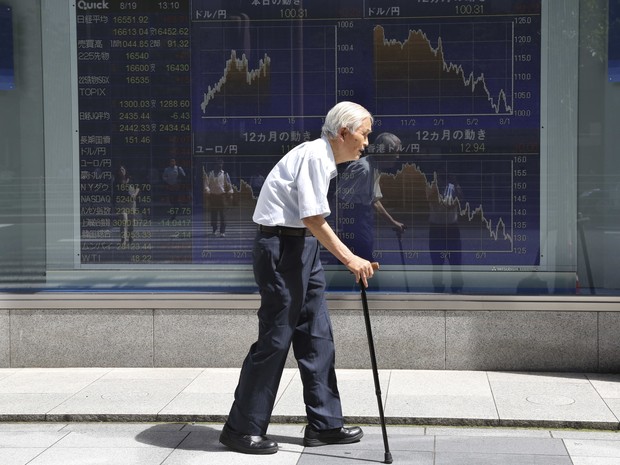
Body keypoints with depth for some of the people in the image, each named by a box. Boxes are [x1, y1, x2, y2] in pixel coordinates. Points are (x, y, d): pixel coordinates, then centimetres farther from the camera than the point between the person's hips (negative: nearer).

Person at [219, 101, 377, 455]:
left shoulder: (324, 158, 15)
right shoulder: (315, 156, -16)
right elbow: (313, 219, -21)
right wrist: (349, 259, -18)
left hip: (302, 247, 10)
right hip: (282, 245, -10)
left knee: (317, 335, 11)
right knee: (276, 337, -5)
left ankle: (325, 423, 18)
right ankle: (242, 429, 6)